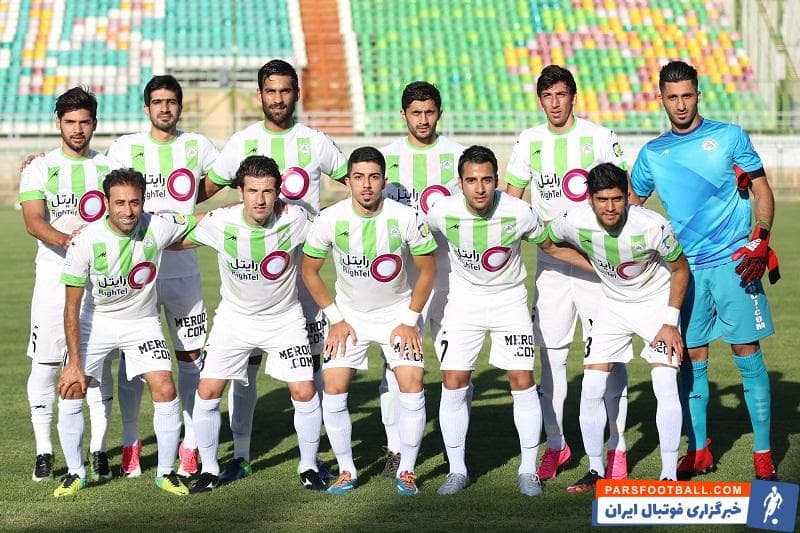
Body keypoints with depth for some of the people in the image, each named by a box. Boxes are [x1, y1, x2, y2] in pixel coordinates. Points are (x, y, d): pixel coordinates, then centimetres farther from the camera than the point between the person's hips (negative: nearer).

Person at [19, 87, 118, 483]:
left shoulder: (109, 167, 10)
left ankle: (99, 450, 7)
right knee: (45, 363, -2)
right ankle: (44, 451, 7)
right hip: (54, 277, -1)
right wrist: (65, 238, -29)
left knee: (99, 363, 0)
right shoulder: (40, 168, 3)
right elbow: (33, 221, -10)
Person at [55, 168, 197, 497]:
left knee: (165, 391, -12)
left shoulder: (158, 228, -20)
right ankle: (75, 473, 10)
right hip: (95, 320, -1)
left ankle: (165, 472, 7)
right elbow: (72, 305, -17)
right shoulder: (86, 241, -23)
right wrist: (74, 363, -20)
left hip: (142, 322, 1)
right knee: (70, 391, -10)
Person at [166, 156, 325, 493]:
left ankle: (308, 467, 13)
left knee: (305, 393, -9)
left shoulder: (295, 219, -21)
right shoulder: (220, 222, -20)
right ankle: (209, 470, 13)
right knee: (207, 392, -6)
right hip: (234, 318, 1)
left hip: (284, 319, -1)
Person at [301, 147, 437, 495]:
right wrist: (336, 319, -4)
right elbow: (309, 271, -2)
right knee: (333, 388, -9)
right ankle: (346, 471, 7)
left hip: (397, 313, -1)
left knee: (412, 385, -13)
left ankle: (407, 471, 3)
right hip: (349, 314, 1)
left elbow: (427, 271, -6)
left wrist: (409, 321, -8)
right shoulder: (330, 219, -17)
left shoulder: (404, 217, -19)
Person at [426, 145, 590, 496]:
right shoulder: (443, 213, -19)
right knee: (453, 384, -5)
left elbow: (553, 248, -2)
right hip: (464, 300, 1)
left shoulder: (519, 213, -21)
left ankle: (528, 470, 7)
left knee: (522, 381, -7)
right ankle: (457, 470, 10)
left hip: (510, 300, -1)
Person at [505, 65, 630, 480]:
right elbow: (510, 202, 11)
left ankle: (616, 448, 5)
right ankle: (556, 445, 14)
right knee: (550, 356, 3)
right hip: (550, 265, 3)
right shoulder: (529, 142, 7)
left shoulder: (600, 138, -1)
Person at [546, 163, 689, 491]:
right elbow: (545, 240, 2)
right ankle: (596, 471, 13)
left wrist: (670, 323, -14)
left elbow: (680, 269, -13)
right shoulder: (573, 222, -23)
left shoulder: (652, 226, -30)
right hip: (613, 303, 3)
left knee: (665, 384, -17)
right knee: (591, 389, -3)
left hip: (657, 302, -3)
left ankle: (669, 474, -7)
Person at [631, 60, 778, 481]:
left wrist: (761, 241, -10)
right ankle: (699, 451, 16)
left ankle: (763, 453, 1)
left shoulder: (729, 137, 2)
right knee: (692, 359, 5)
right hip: (685, 268, 3)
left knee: (747, 353, -4)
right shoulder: (652, 154, 10)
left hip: (734, 263, -3)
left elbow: (762, 193, 3)